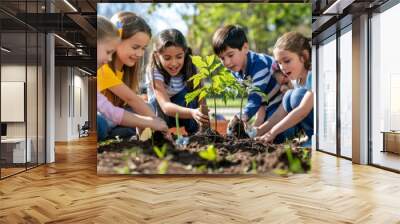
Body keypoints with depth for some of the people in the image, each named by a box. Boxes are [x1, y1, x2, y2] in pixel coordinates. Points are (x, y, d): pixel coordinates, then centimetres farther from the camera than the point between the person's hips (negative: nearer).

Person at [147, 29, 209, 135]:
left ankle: (193, 132, -16)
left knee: (187, 92, -28)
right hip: (160, 113, -2)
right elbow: (165, 106, -44)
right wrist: (192, 112, -61)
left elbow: (201, 100, -21)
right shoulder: (154, 72, -29)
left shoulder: (191, 69, -21)